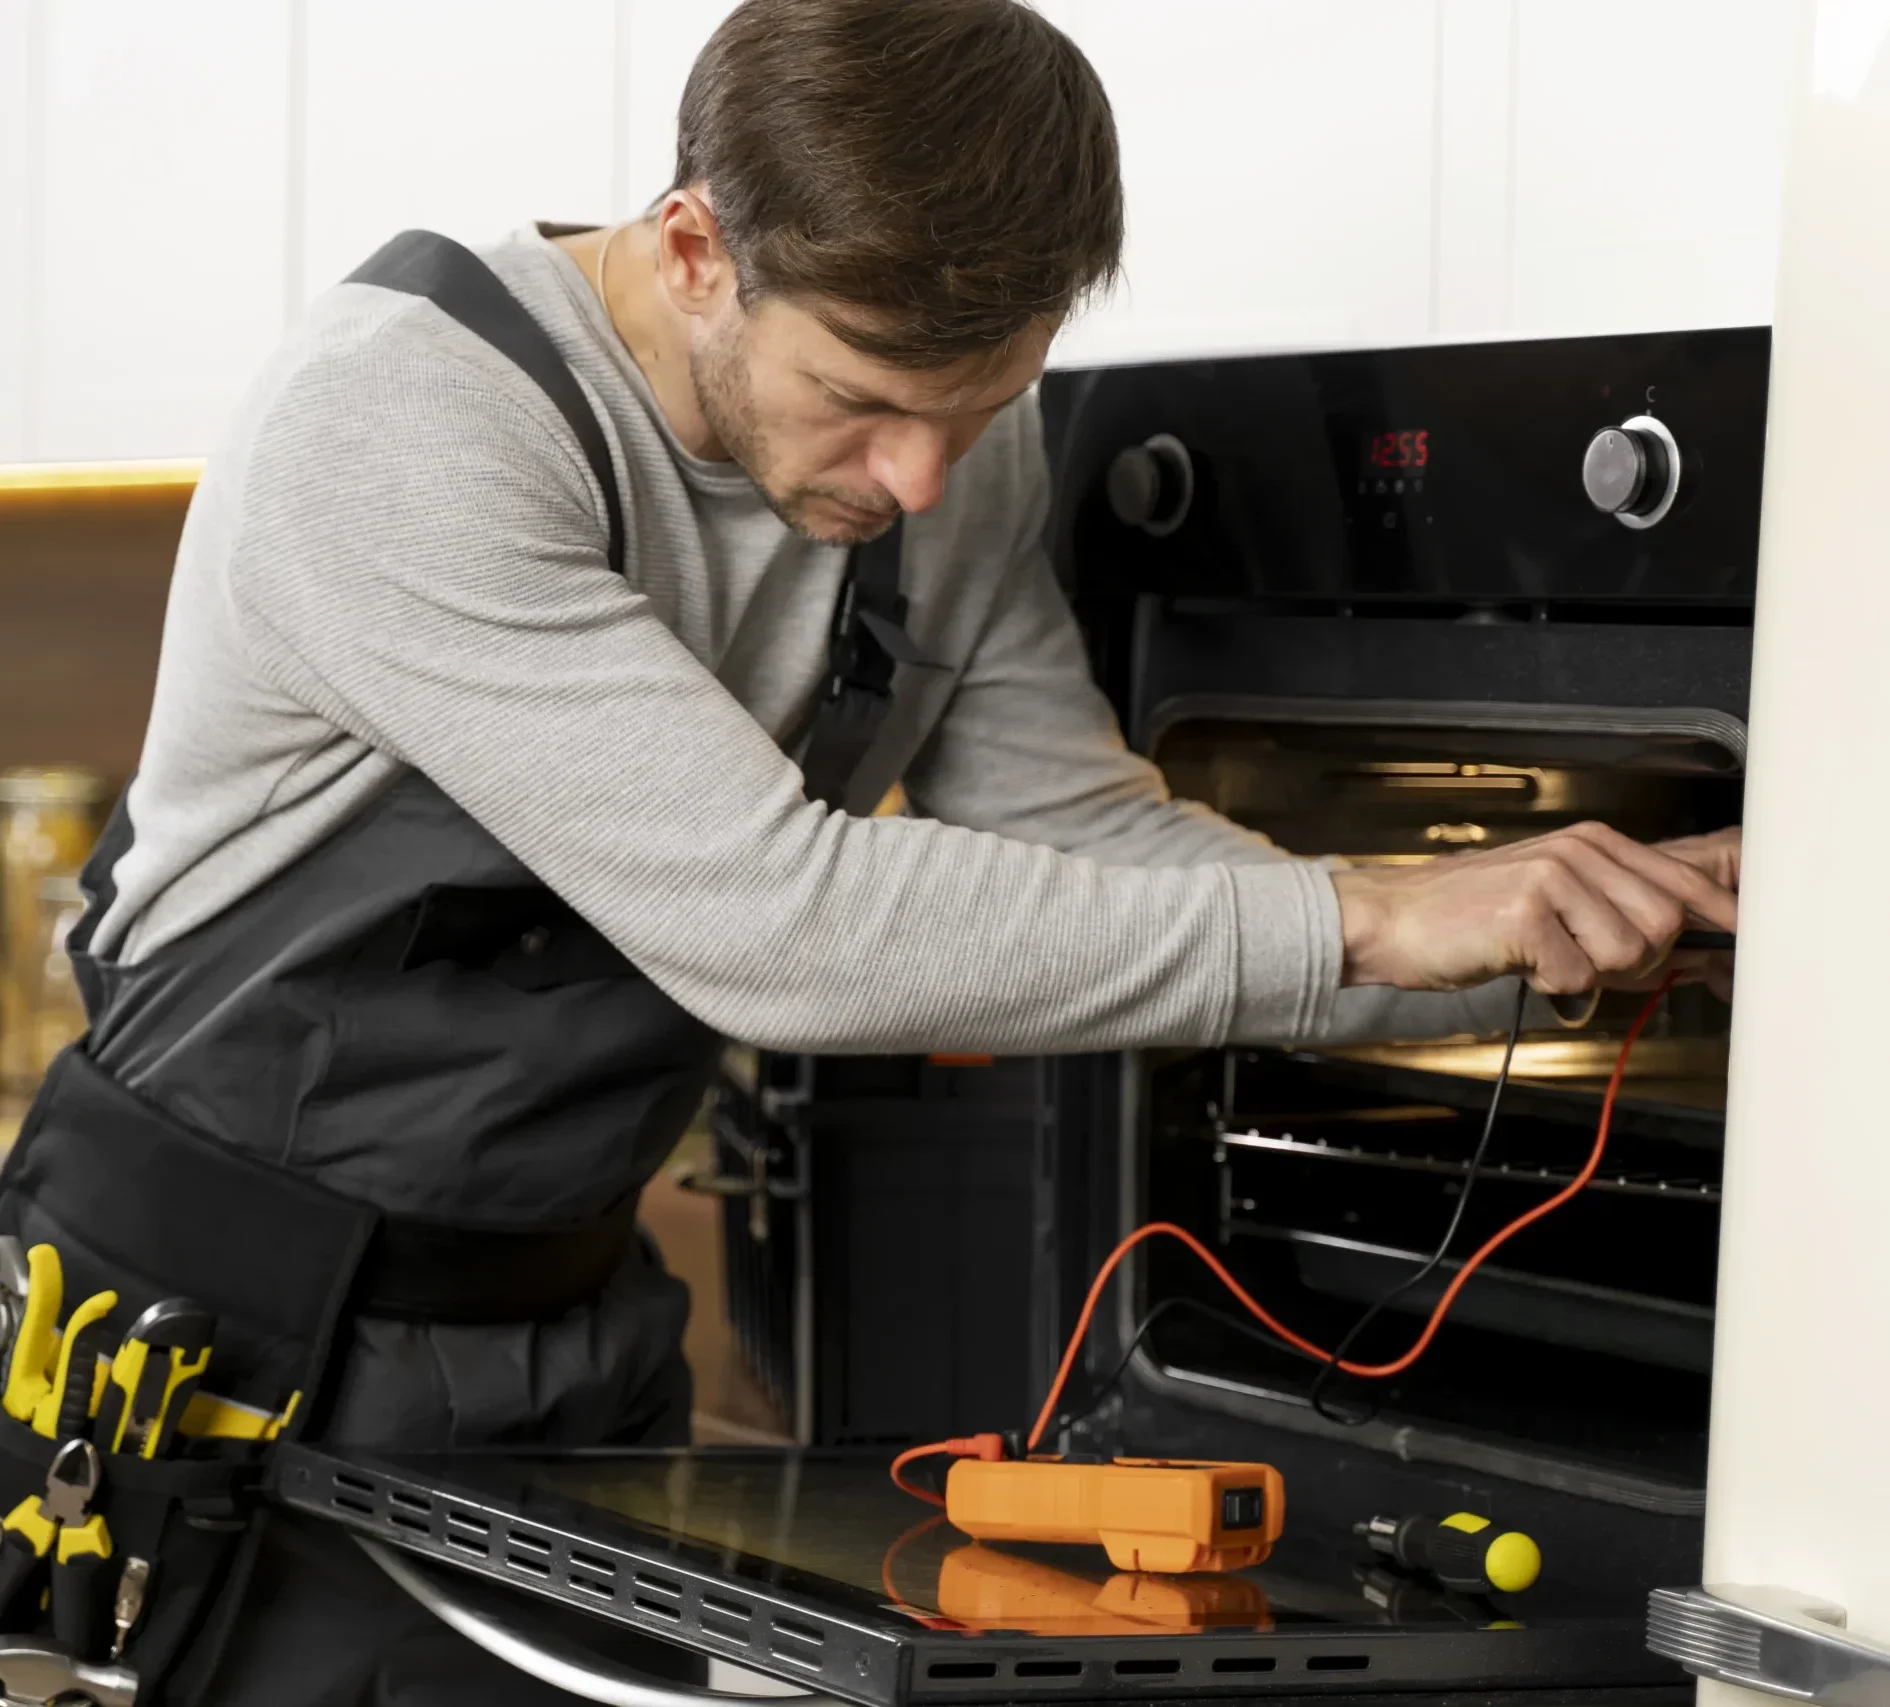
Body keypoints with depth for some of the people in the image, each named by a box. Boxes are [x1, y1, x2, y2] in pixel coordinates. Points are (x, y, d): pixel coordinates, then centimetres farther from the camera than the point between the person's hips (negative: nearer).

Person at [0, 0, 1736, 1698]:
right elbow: (769, 919, -33)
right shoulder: (399, 425, -27)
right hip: (250, 1358, -6)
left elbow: (1082, 846, 0)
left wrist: (1535, 938, -14)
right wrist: (1359, 924, -31)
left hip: (580, 1335, 6)